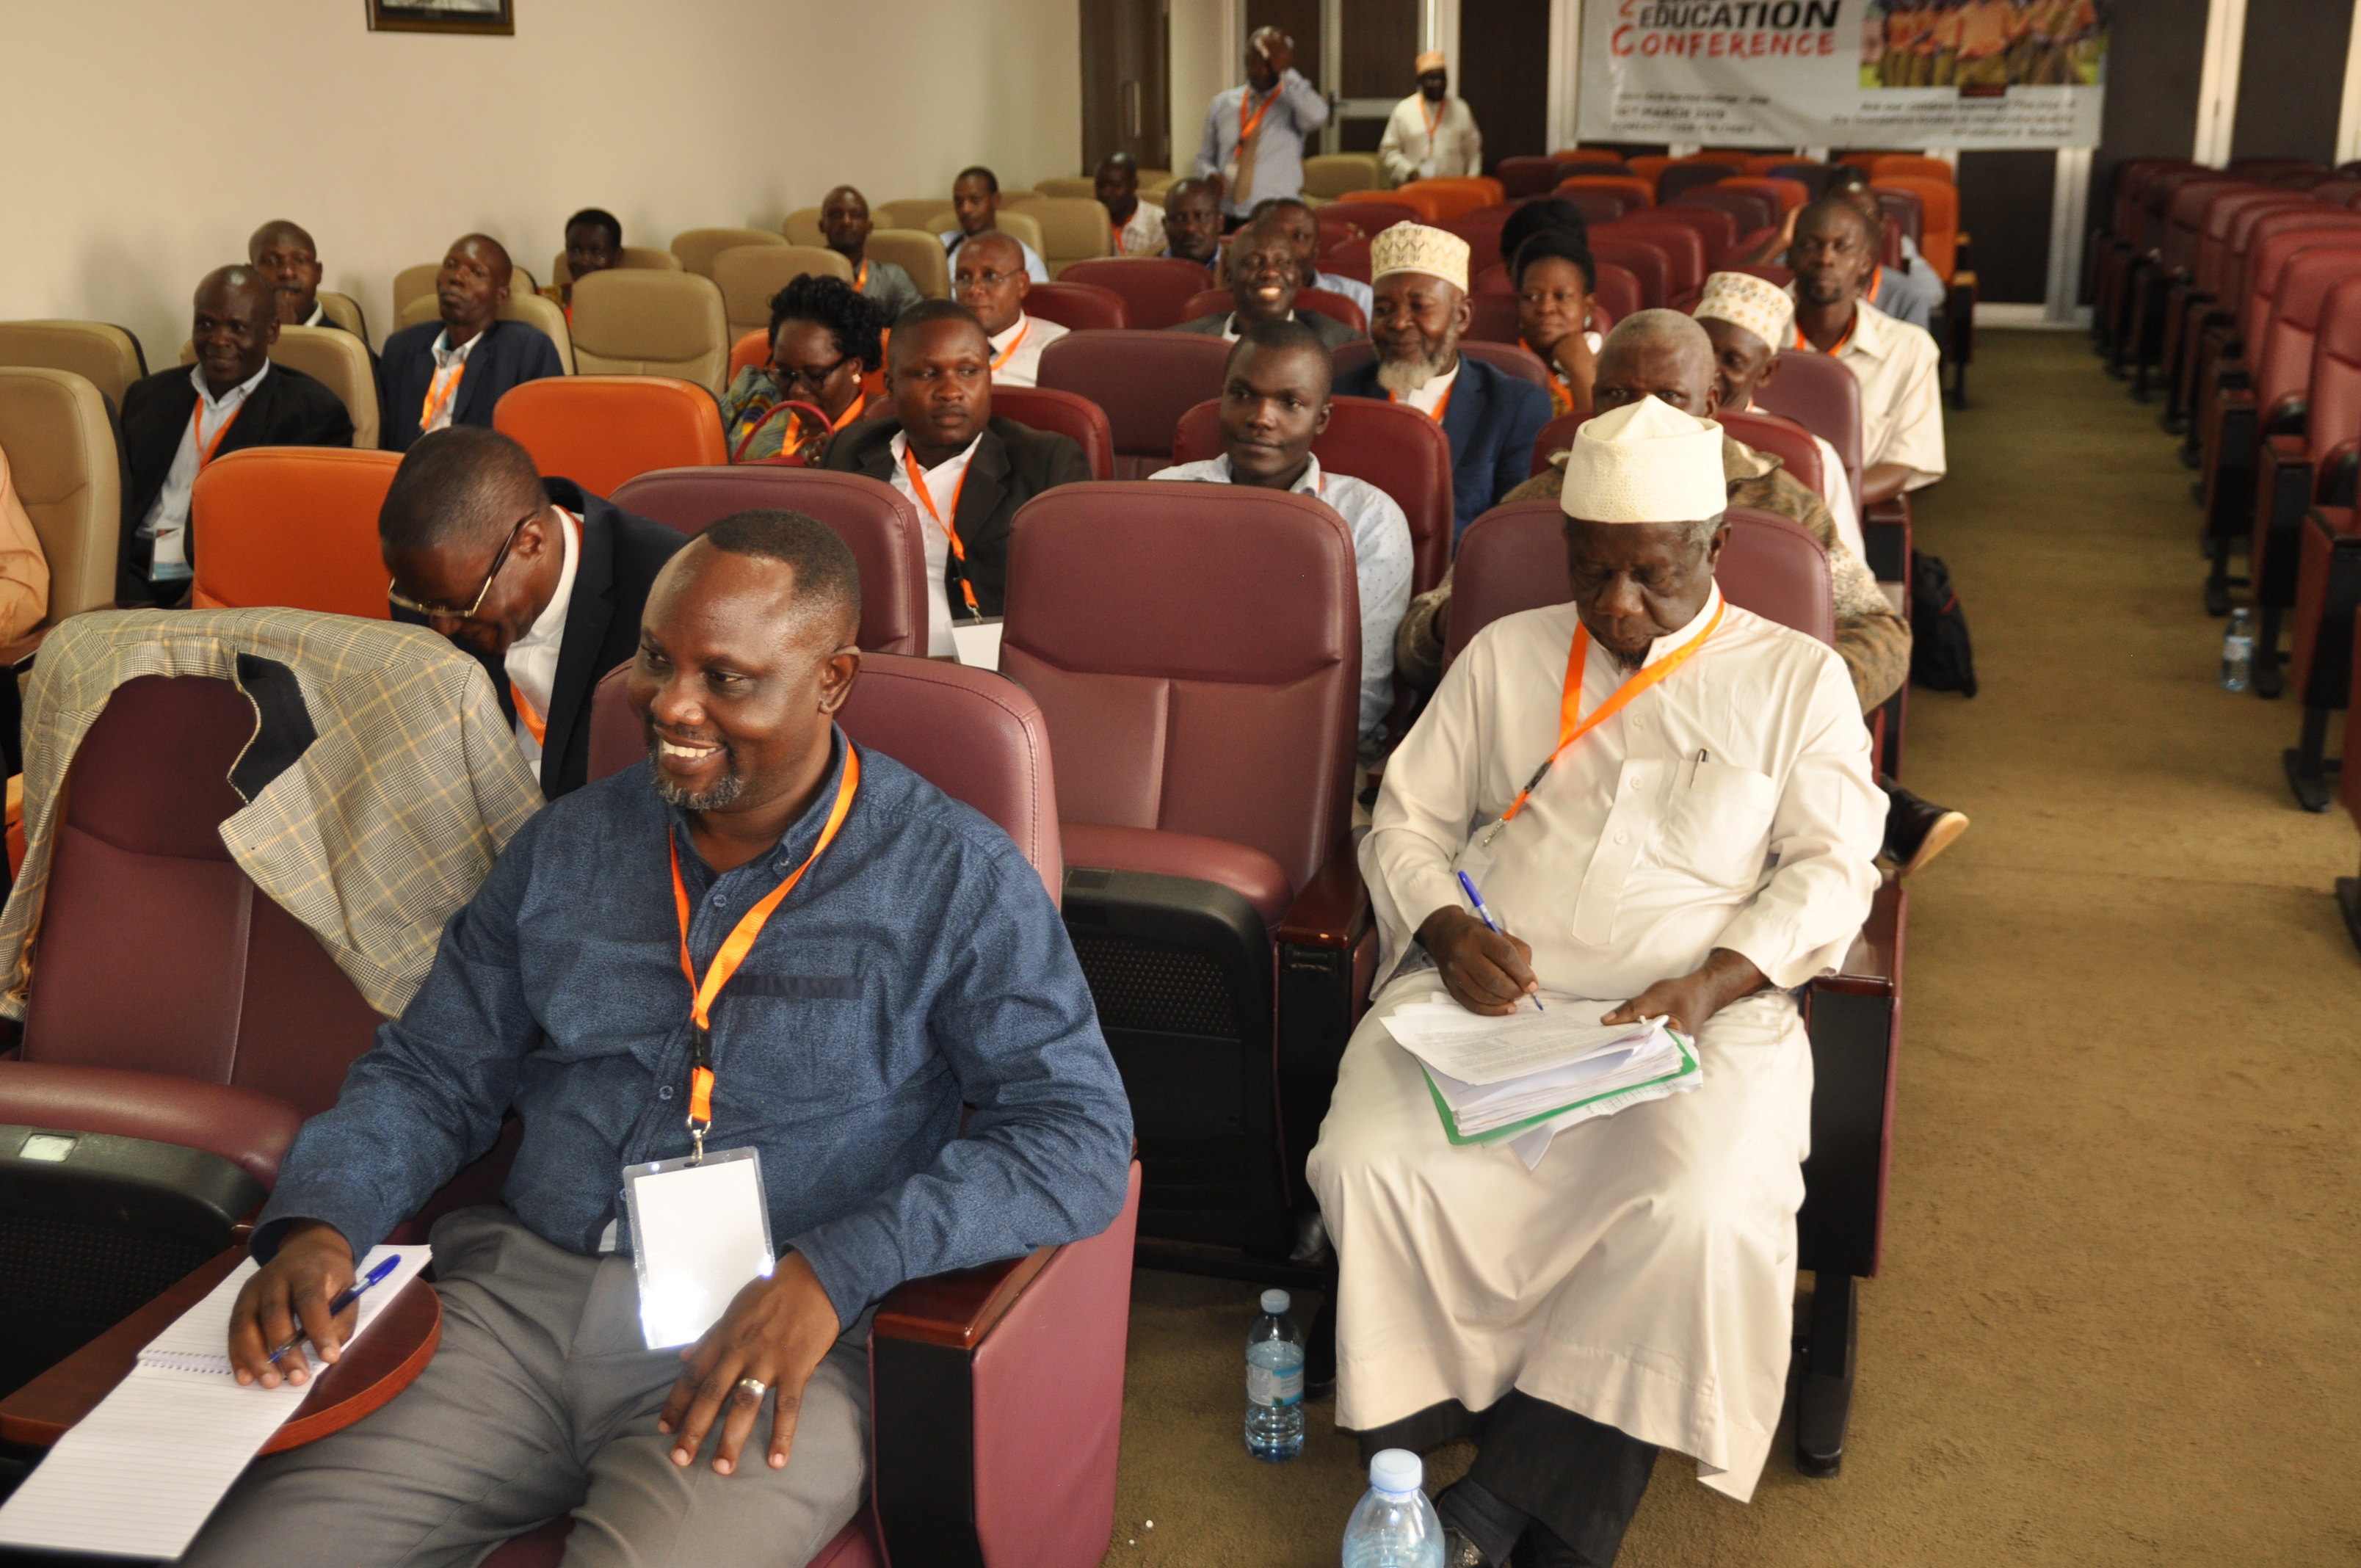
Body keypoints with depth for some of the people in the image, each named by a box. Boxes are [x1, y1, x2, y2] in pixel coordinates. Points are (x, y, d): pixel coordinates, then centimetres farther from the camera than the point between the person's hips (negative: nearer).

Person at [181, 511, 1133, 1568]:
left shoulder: (955, 882, -2)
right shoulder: (570, 845, 13)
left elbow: (1079, 1138, -9)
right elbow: (430, 1075, 19)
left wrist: (834, 1273, -21)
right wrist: (320, 1223, -3)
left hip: (772, 1347, -3)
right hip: (513, 1295, 4)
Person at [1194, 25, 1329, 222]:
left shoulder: (1292, 104, -1)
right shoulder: (1222, 102, 13)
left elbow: (1317, 115, -25)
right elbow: (1205, 157, 19)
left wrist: (1286, 71, -17)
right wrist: (1210, 175, -4)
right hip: (1227, 220, 3)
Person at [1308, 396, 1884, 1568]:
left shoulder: (1797, 679, 13)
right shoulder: (1505, 656, 18)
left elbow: (1831, 868, 5)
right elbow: (1406, 823, 16)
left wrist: (1712, 985, -13)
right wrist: (1450, 933, -6)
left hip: (1693, 1014, -1)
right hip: (1486, 993, 2)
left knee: (1703, 1213, -33)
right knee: (1370, 1165, -27)